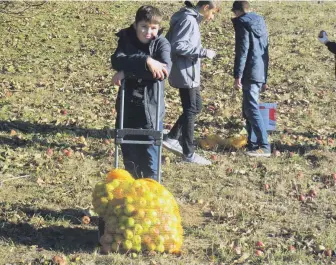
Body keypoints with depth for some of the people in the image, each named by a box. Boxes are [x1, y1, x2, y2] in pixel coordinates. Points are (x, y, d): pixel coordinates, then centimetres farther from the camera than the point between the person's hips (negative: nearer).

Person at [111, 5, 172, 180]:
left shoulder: (161, 43, -5)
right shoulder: (126, 39, 0)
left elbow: (165, 69, -24)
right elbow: (117, 61, -20)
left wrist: (128, 73, -24)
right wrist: (145, 61, -35)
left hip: (151, 112, -2)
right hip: (127, 111, 2)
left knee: (150, 164, 0)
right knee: (130, 162, 14)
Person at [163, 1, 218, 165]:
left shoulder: (191, 19, 13)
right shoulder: (188, 19, -17)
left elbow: (170, 41, 17)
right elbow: (178, 46, -25)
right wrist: (203, 52, -21)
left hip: (189, 72, 10)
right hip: (185, 73, -10)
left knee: (196, 107, 17)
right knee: (190, 111, -3)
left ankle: (171, 138, 21)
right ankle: (189, 154, 5)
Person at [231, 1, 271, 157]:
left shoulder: (242, 24, -7)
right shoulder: (260, 23, 18)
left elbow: (242, 52, -16)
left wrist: (237, 76, -16)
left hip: (250, 74, -9)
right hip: (261, 73, 9)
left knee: (252, 109, -10)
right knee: (249, 109, 16)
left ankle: (264, 147, -15)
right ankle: (252, 143, 17)